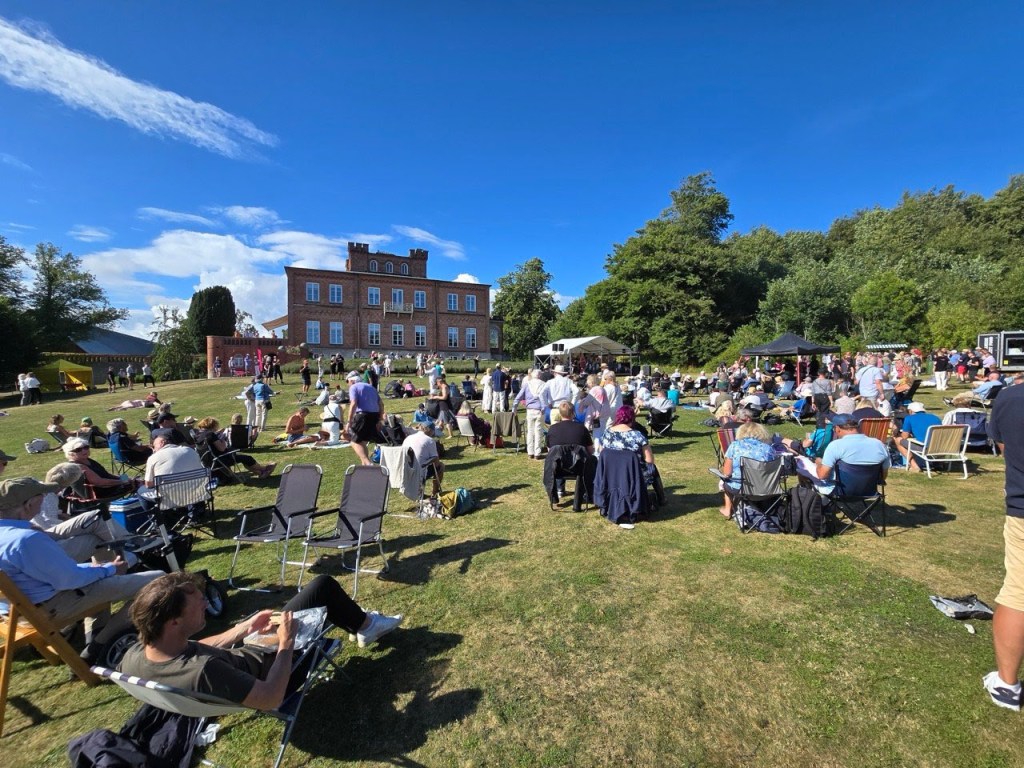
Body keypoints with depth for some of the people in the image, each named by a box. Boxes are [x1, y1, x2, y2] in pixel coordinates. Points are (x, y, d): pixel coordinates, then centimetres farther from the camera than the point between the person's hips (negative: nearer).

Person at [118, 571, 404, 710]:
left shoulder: (132, 657, -21)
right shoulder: (203, 672, -45)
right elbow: (272, 699, -34)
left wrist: (244, 629, 0)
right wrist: (286, 643, -21)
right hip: (270, 670, -7)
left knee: (317, 595, 19)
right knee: (323, 586, 0)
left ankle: (358, 623, 42)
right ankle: (366, 626, 27)